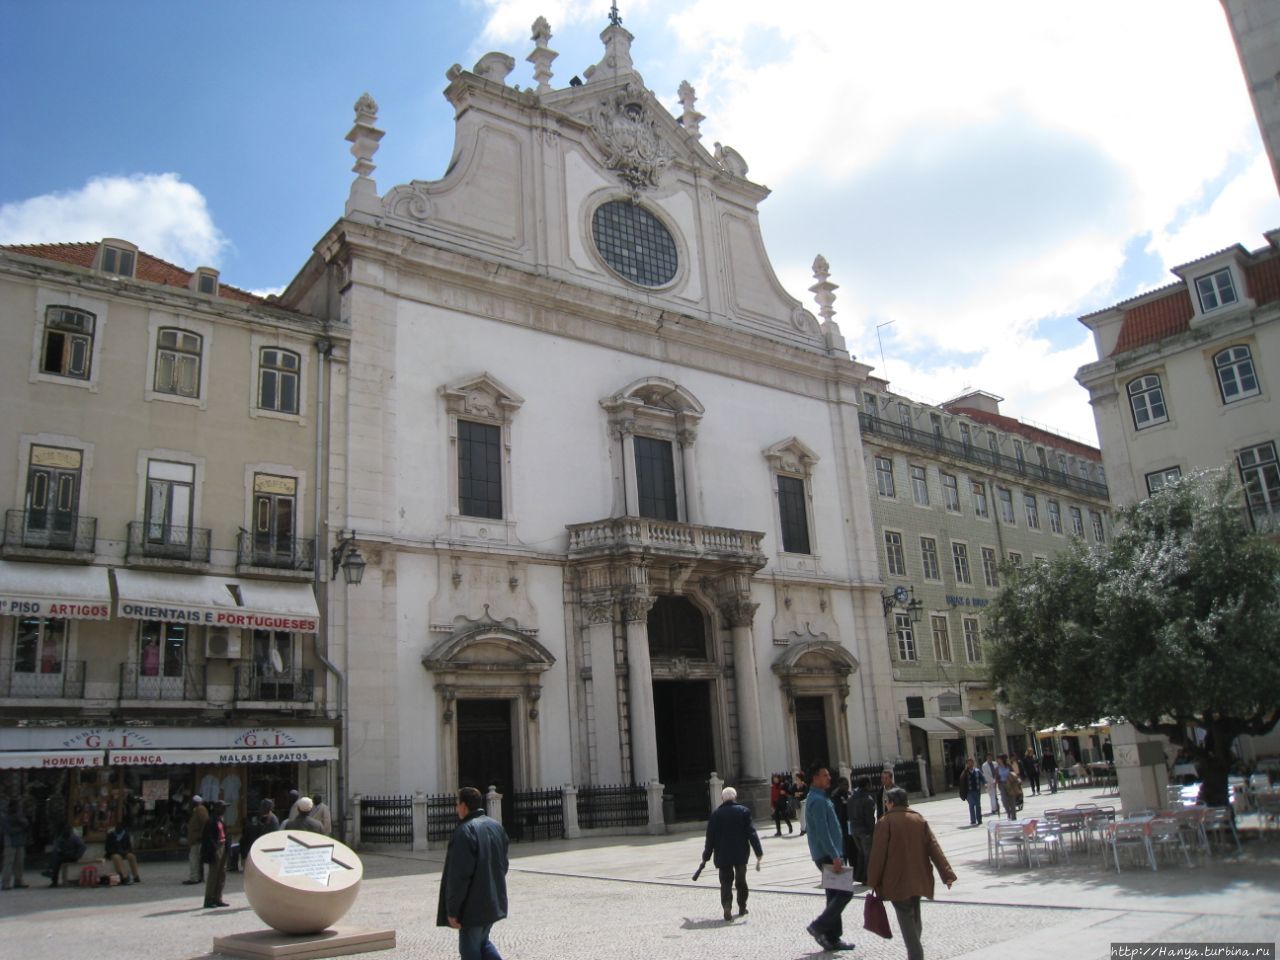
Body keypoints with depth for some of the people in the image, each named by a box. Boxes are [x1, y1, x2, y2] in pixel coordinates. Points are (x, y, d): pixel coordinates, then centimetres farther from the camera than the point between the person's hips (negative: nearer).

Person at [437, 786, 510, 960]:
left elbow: (458, 876, -22)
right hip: (494, 903, 8)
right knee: (483, 942, 23)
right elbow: (503, 864, 15)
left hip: (473, 906, -8)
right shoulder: (496, 826, 6)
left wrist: (452, 910, -15)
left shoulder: (464, 831, -19)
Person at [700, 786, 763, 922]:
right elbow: (752, 833, -7)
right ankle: (742, 908, 26)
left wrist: (706, 856, 10)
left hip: (723, 855, -1)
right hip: (741, 854, 1)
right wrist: (759, 852, -6)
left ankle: (727, 910, -12)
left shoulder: (716, 814, -2)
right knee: (741, 880, 19)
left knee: (726, 883, 4)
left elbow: (710, 837, 0)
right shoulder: (744, 811, -2)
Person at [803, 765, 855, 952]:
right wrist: (835, 857, -26)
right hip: (827, 855, -10)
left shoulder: (819, 798, 17)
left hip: (828, 855, 10)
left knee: (835, 895, 12)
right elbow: (822, 833, -24)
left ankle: (832, 939, 16)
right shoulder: (818, 801, -17)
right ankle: (819, 926, -4)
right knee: (845, 892, -8)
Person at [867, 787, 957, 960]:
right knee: (915, 916, 19)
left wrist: (873, 881, -1)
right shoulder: (919, 820, 6)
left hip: (897, 881, -6)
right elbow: (934, 848, 1)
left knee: (905, 917, -2)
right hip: (918, 879, 6)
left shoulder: (885, 823, -10)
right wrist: (947, 873, 0)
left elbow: (878, 854, -10)